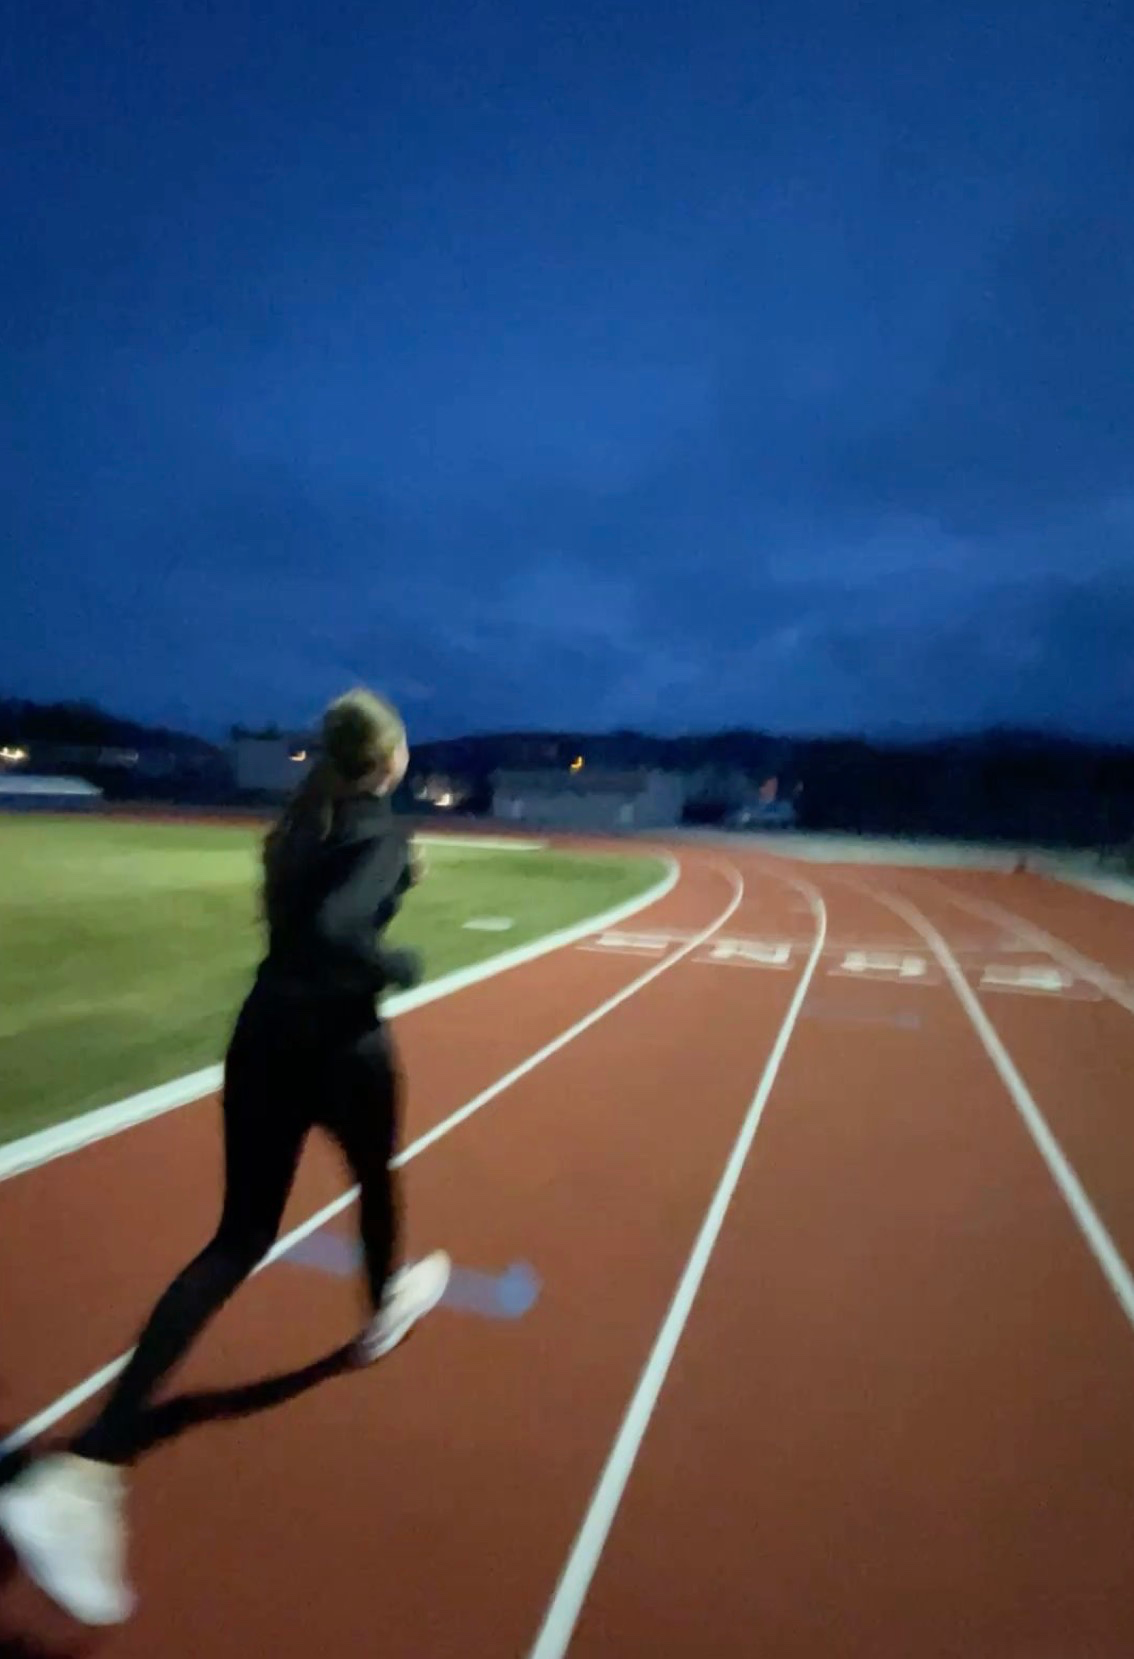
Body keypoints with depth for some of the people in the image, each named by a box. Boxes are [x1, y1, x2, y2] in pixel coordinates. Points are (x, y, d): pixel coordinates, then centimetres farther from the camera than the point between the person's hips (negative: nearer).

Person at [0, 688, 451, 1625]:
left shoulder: (303, 822, 9)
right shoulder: (382, 829, -14)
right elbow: (334, 933, -29)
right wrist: (402, 967, -12)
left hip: (263, 1037, 6)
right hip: (339, 1043, -6)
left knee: (241, 1239, 11)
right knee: (375, 1178, 26)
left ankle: (87, 1469, 4)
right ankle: (385, 1308, 54)